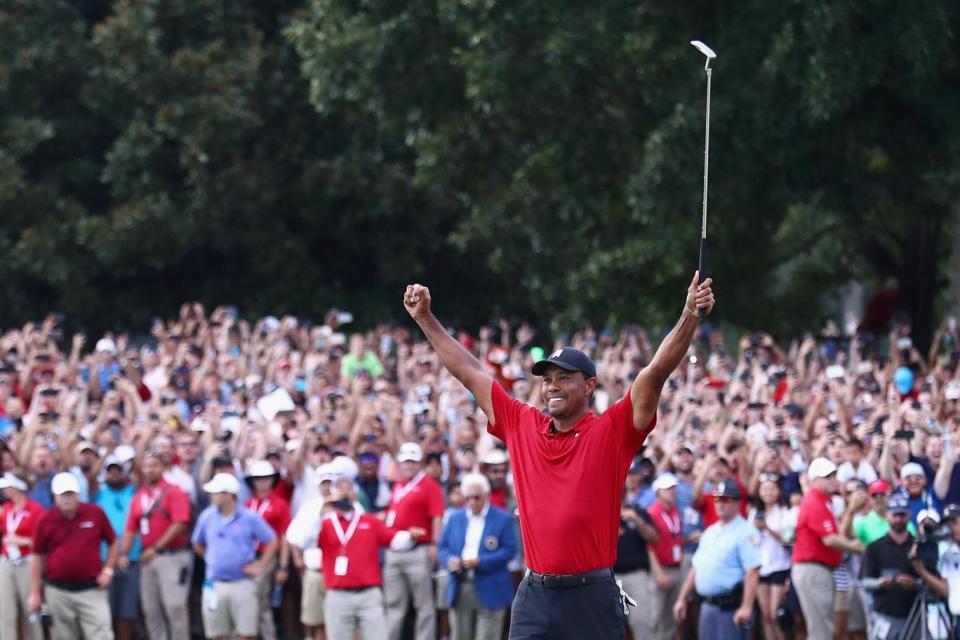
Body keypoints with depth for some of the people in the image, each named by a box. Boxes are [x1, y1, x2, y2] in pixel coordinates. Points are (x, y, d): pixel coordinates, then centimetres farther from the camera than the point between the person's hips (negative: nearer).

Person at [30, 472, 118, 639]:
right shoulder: (45, 521, 0)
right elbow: (37, 556, 6)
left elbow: (112, 542, 13)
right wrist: (35, 593, 5)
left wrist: (108, 570, 1)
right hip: (58, 592, 1)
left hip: (91, 589, -1)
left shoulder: (96, 513, -1)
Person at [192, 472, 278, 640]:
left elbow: (272, 541, 1)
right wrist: (212, 560, 12)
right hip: (215, 585, 3)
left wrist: (261, 566, -4)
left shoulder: (249, 518, -5)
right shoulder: (207, 517, 3)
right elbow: (198, 544, 18)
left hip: (242, 584, -3)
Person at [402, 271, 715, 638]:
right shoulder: (522, 426, 10)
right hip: (534, 596, 4)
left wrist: (691, 316, -22)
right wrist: (425, 318, 21)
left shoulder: (611, 431, -1)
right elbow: (468, 372, 17)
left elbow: (657, 371, -11)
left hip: (592, 595, -4)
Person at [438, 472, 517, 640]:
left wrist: (480, 561, -18)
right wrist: (450, 560, -11)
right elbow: (443, 547, 13)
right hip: (460, 590, 4)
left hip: (489, 591, -4)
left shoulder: (503, 519, 0)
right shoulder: (455, 518, 14)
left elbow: (509, 550, -8)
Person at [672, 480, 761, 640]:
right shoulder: (710, 532, 18)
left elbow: (752, 572, -18)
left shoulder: (745, 532, -9)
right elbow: (696, 568, 23)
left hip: (731, 607, -8)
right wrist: (682, 598, 20)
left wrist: (746, 607, -25)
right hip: (707, 606, 8)